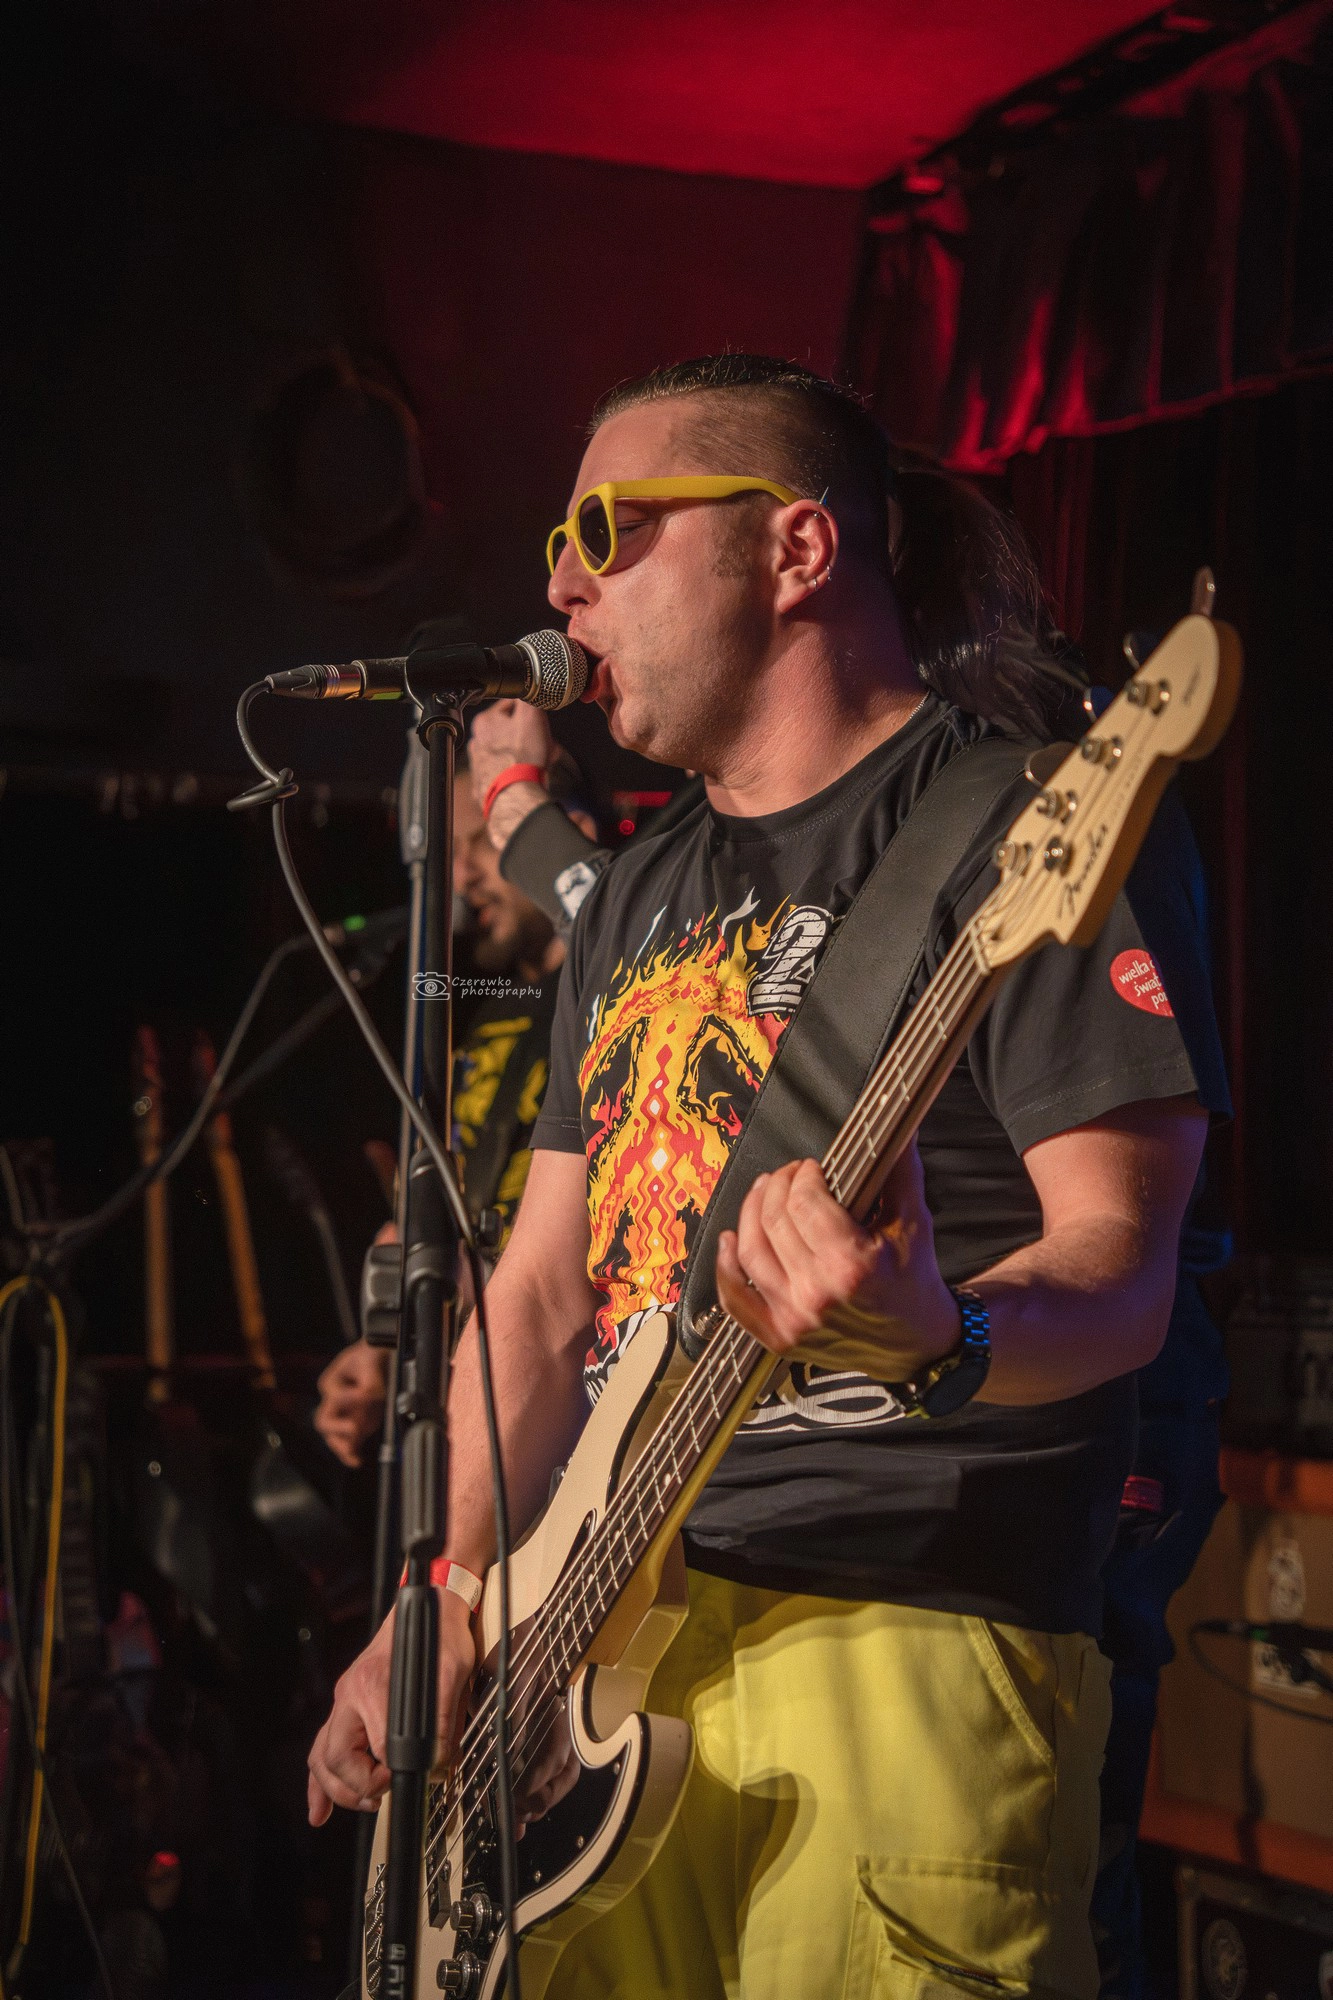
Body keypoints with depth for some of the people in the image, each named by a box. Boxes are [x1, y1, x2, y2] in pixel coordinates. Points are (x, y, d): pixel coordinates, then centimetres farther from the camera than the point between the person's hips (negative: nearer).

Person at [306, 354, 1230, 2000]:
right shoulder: (635, 904, 20)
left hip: (896, 1638, -7)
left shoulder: (1023, 828, -6)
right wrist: (441, 1611, 7)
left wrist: (940, 1342, -34)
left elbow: (1123, 1261, -13)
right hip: (599, 1644, 7)